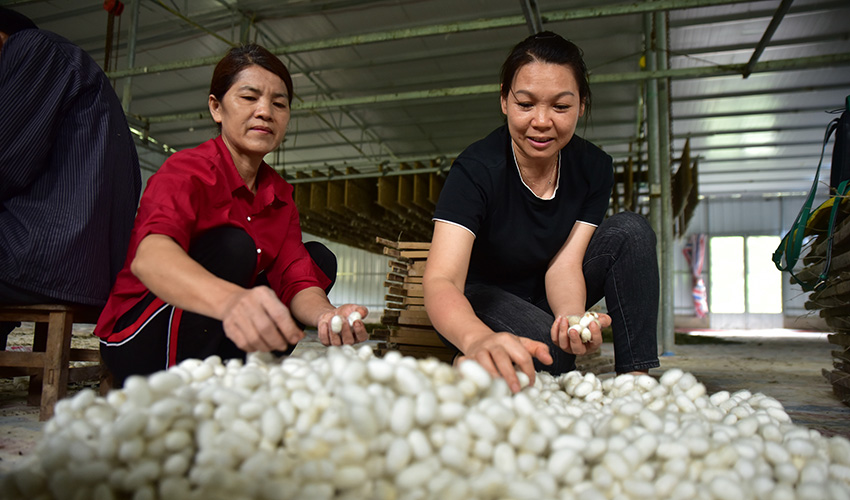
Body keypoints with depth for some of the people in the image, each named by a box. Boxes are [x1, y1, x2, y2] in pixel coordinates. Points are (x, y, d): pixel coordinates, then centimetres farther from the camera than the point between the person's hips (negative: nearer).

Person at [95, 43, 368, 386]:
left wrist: (326, 316, -33)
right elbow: (148, 255, -38)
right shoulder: (187, 169, -16)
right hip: (139, 336, -6)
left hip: (220, 337, 7)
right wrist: (231, 300, -59)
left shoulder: (280, 195, 5)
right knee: (232, 246, -29)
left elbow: (297, 281, -8)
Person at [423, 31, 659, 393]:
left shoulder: (594, 167, -11)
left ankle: (637, 376, -14)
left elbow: (563, 263, -16)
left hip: (543, 295, 5)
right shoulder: (476, 170, -26)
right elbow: (440, 280, -39)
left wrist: (573, 319, -40)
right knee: (549, 347, -36)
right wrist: (480, 340, -62)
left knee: (629, 231, -16)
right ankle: (472, 365, -6)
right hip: (478, 300, -5)